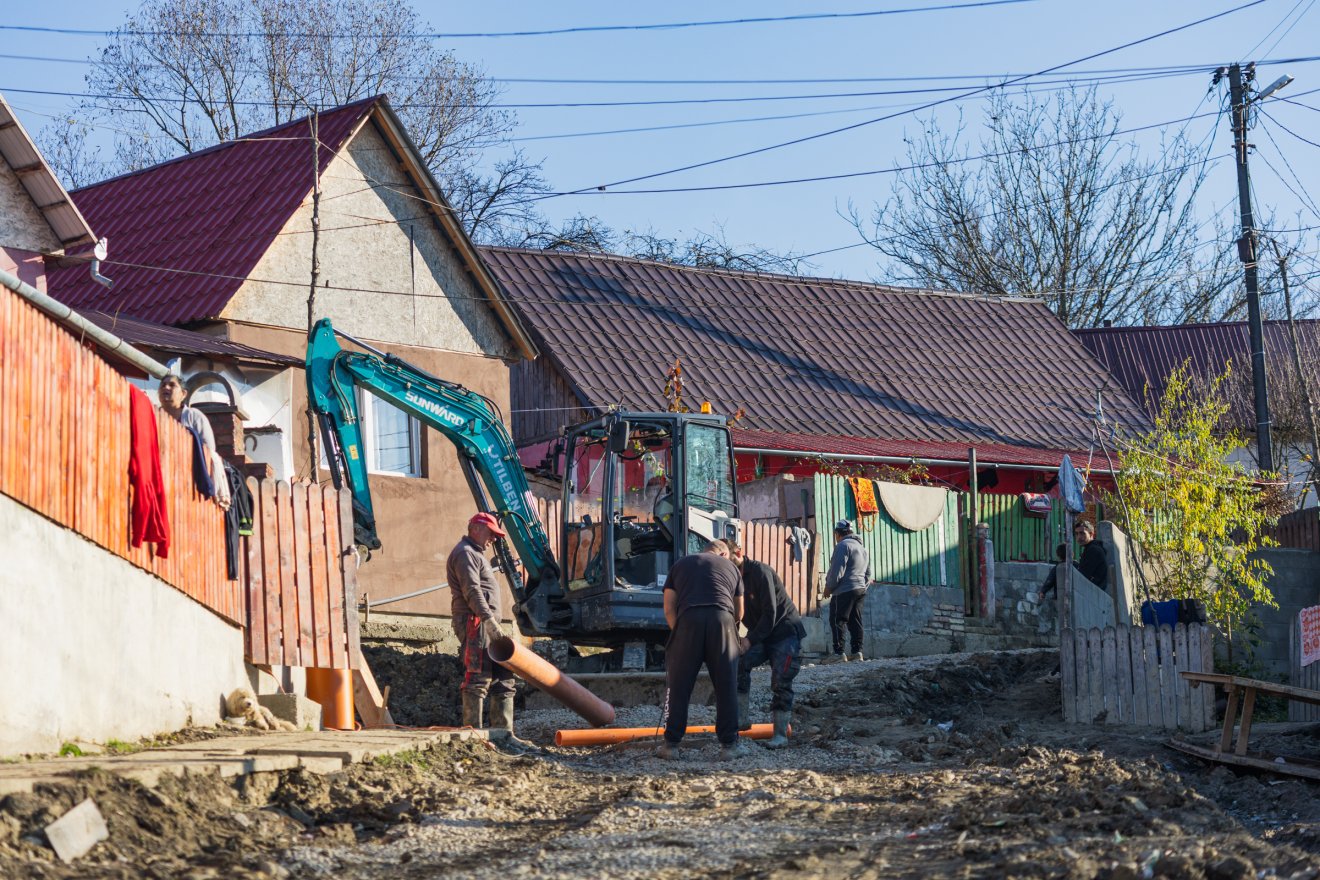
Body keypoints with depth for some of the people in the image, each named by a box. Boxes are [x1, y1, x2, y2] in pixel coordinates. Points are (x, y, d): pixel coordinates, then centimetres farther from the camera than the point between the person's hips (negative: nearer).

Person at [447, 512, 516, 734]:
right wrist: (490, 621, -25)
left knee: (503, 679, 10)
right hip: (475, 623, -11)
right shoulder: (465, 553, -6)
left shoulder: (476, 555, 29)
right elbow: (472, 591, -18)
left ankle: (503, 732, 10)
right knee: (477, 679, -14)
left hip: (487, 625, 11)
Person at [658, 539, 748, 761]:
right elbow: (739, 613, 30)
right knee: (726, 685, 8)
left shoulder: (680, 565, 26)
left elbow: (669, 609, 15)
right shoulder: (731, 567, 26)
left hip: (688, 619, 0)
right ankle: (729, 744, 10)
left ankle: (671, 744, 7)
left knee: (678, 685, 7)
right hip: (722, 619, 0)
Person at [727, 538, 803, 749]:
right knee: (738, 662, -17)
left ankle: (781, 734, -5)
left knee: (780, 683, -11)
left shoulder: (760, 572, -20)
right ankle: (742, 718, -13)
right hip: (760, 635, 7)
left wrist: (750, 640, -26)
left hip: (786, 632, -6)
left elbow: (770, 613, -23)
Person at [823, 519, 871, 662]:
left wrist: (828, 587, -5)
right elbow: (868, 573, 23)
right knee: (855, 621, 10)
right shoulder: (862, 547, 20)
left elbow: (837, 571, -15)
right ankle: (857, 651, 6)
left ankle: (839, 652, -13)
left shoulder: (843, 546, -10)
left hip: (844, 591, -9)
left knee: (838, 621, -8)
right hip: (860, 590, 9)